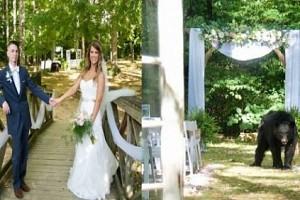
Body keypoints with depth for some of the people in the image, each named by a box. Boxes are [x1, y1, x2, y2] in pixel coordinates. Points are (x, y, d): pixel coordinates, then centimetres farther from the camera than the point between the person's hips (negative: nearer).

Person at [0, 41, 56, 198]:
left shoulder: (24, 71, 6)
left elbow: (34, 88, 5)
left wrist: (48, 99, -5)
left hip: (25, 114, 4)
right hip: (13, 116, -4)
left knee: (24, 150, 12)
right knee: (17, 152, -3)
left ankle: (22, 179, 26)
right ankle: (16, 184, 11)